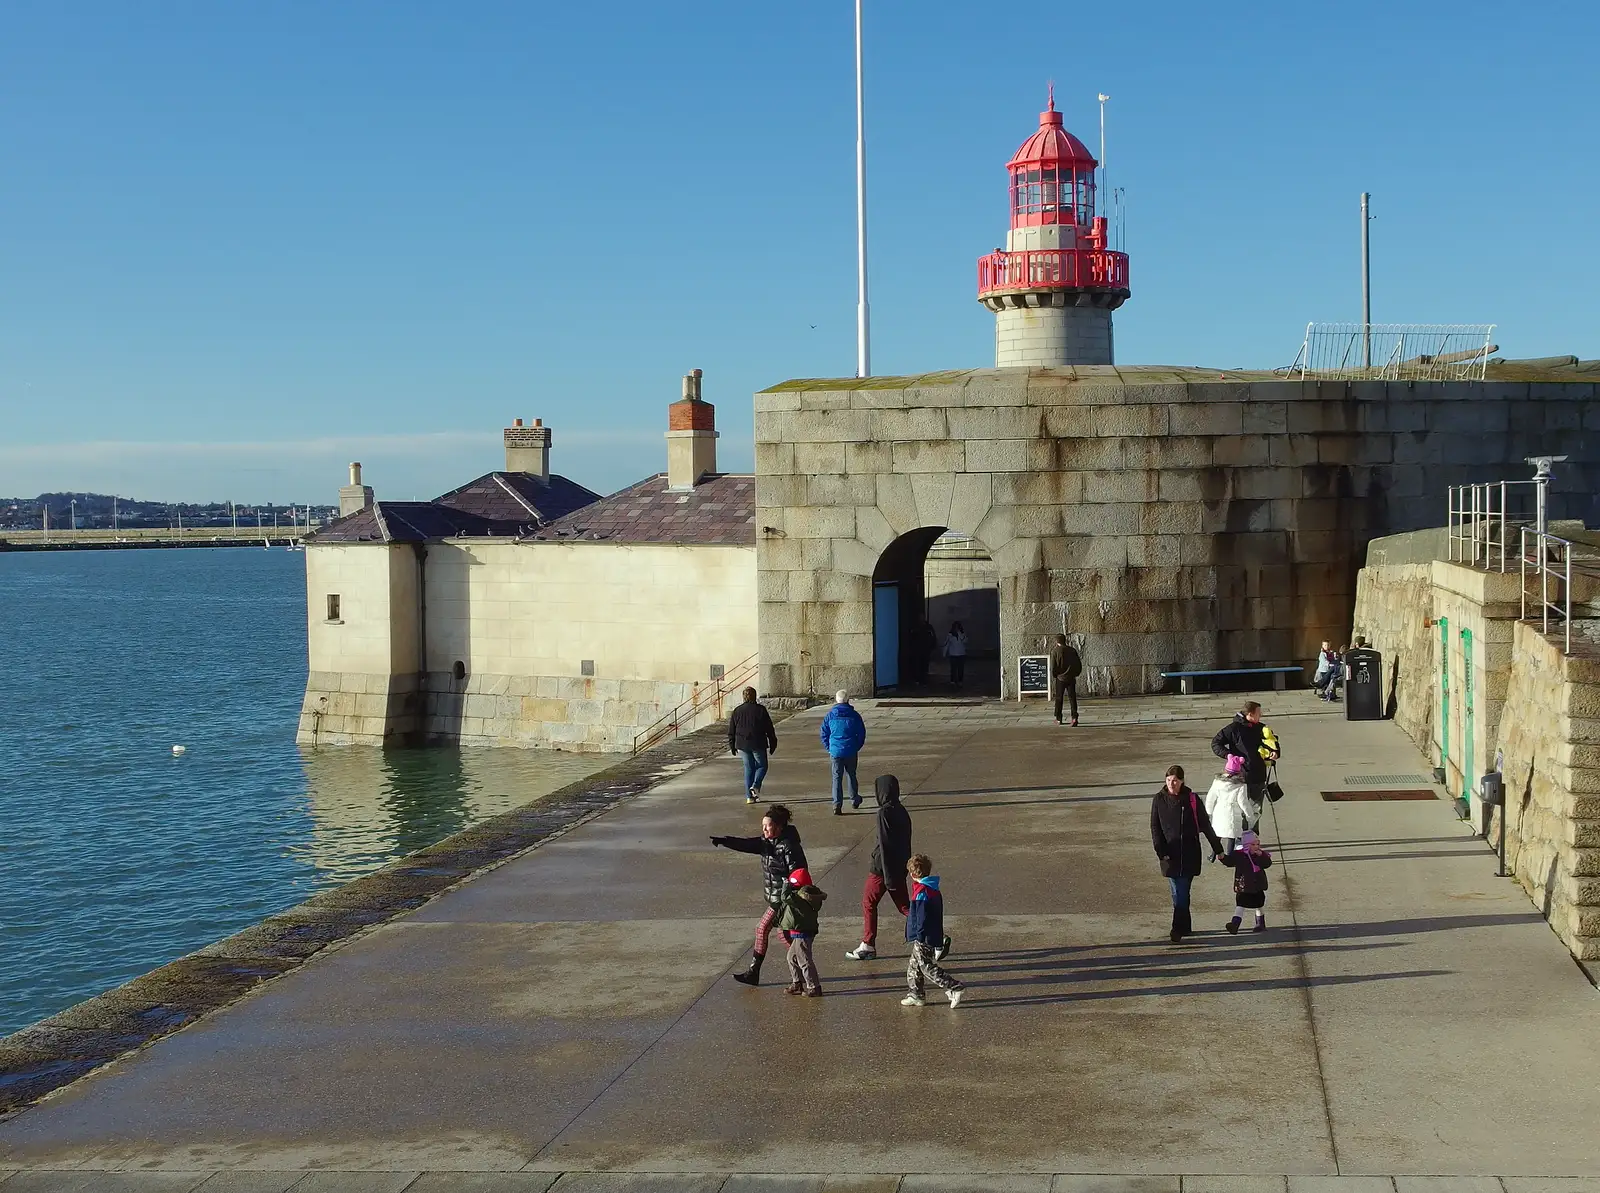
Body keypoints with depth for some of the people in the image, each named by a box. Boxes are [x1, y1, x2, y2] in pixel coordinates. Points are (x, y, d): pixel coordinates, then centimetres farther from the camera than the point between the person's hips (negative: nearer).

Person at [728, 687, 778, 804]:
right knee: (762, 766, 12)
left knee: (748, 768, 10)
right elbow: (769, 728, -3)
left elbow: (731, 731, 8)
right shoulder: (760, 710, -6)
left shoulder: (737, 711, 4)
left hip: (743, 745, 3)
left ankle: (749, 796, 6)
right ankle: (756, 785, -13)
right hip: (758, 745, -3)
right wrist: (773, 744, 5)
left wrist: (732, 746, 18)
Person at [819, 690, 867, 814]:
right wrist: (857, 747, 14)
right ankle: (854, 799, 31)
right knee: (851, 775, 19)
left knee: (837, 778, 2)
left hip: (835, 752, 0)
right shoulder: (854, 715, -3)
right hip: (851, 752, 0)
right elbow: (862, 733, 2)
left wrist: (829, 748, 14)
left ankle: (837, 805, -6)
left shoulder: (830, 715, -2)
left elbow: (824, 734, 3)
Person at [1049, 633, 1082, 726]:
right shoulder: (1072, 650, 3)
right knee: (1072, 698, 3)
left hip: (1060, 678, -2)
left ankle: (1058, 719, 16)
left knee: (1059, 699, 10)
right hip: (1071, 679, 2)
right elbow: (1079, 665, 7)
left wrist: (1053, 678, 3)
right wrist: (1075, 673, 20)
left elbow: (1053, 667, -9)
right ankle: (1074, 717, -11)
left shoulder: (1055, 651, -7)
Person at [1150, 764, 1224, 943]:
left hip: (1189, 854, -1)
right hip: (1170, 854, 1)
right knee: (1178, 893, 5)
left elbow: (1205, 825, 4)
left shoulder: (1192, 799, -3)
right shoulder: (1159, 800, 0)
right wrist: (1161, 851, -9)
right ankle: (1185, 927, 17)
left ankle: (1178, 930, -2)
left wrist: (1217, 848, 7)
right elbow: (1155, 827, 2)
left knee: (1182, 894, -5)